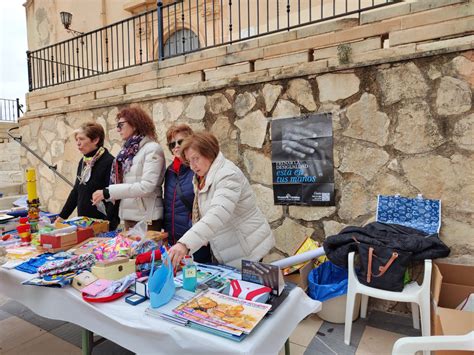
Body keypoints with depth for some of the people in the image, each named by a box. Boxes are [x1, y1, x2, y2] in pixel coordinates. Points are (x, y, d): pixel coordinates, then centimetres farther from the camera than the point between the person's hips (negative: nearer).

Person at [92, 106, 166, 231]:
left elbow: (146, 187, -20)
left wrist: (108, 192, -19)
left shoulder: (152, 149, -11)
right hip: (129, 217, 7)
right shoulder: (128, 150, 11)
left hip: (147, 219, -7)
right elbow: (124, 182, 9)